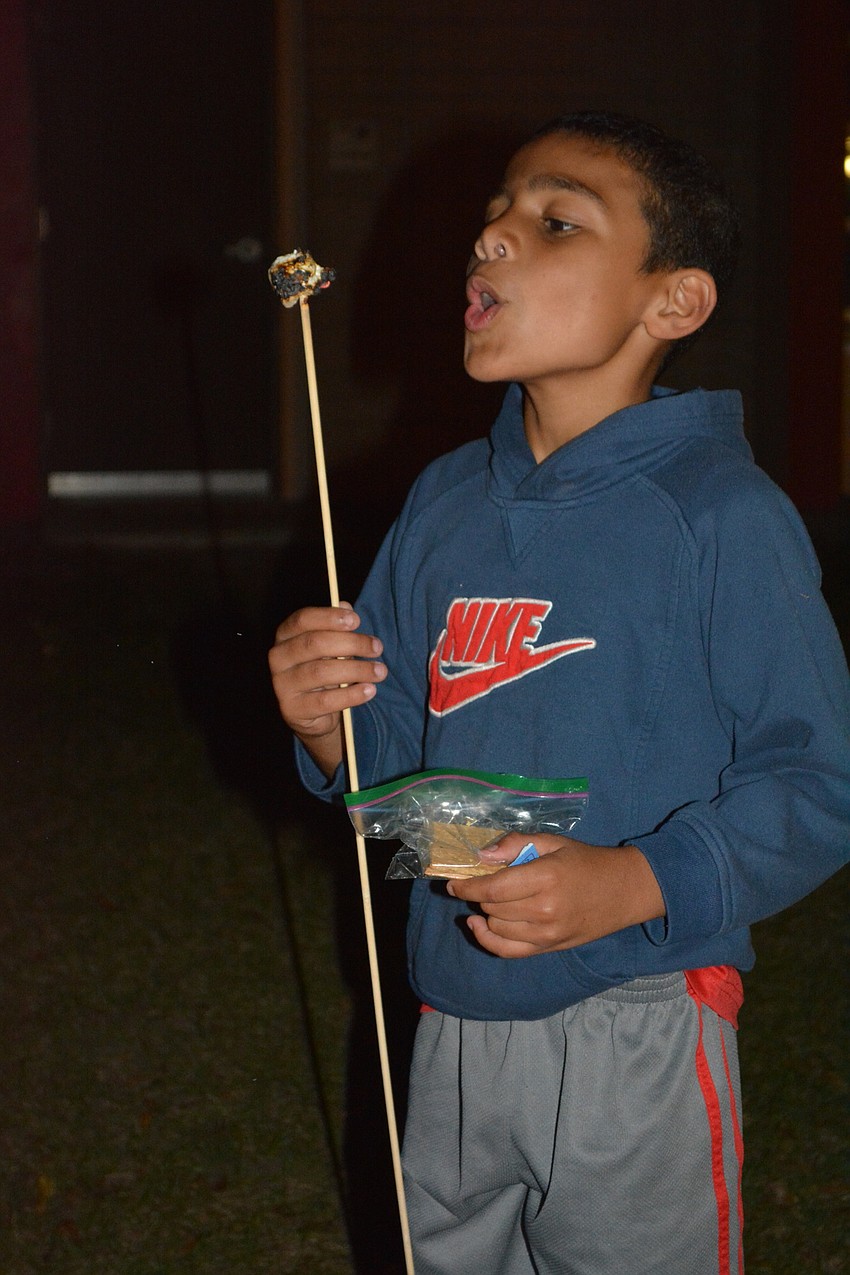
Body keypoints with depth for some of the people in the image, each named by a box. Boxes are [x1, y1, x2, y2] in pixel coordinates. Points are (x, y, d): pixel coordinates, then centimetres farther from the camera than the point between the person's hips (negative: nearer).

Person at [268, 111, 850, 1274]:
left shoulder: (723, 514, -13)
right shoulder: (445, 501, 7)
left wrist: (632, 884, -27)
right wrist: (329, 730, -8)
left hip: (637, 1036, -6)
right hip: (453, 1025, 6)